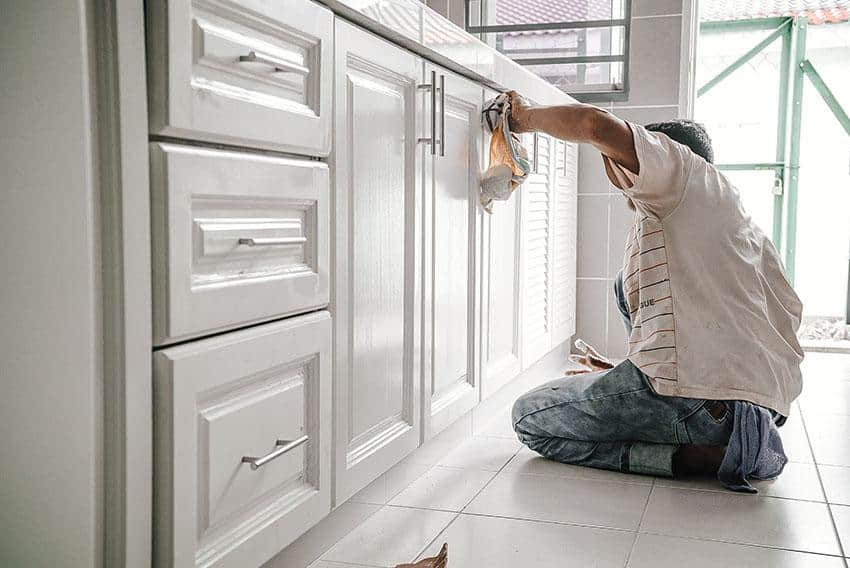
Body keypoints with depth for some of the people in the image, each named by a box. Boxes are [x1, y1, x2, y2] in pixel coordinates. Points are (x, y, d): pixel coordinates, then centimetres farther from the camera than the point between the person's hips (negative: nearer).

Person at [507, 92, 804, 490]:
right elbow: (790, 313, 24)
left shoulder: (685, 169, 1)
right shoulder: (746, 228, 26)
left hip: (699, 406, -9)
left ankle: (690, 457, -10)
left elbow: (597, 125, -16)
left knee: (529, 418, 4)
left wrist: (528, 116, 6)